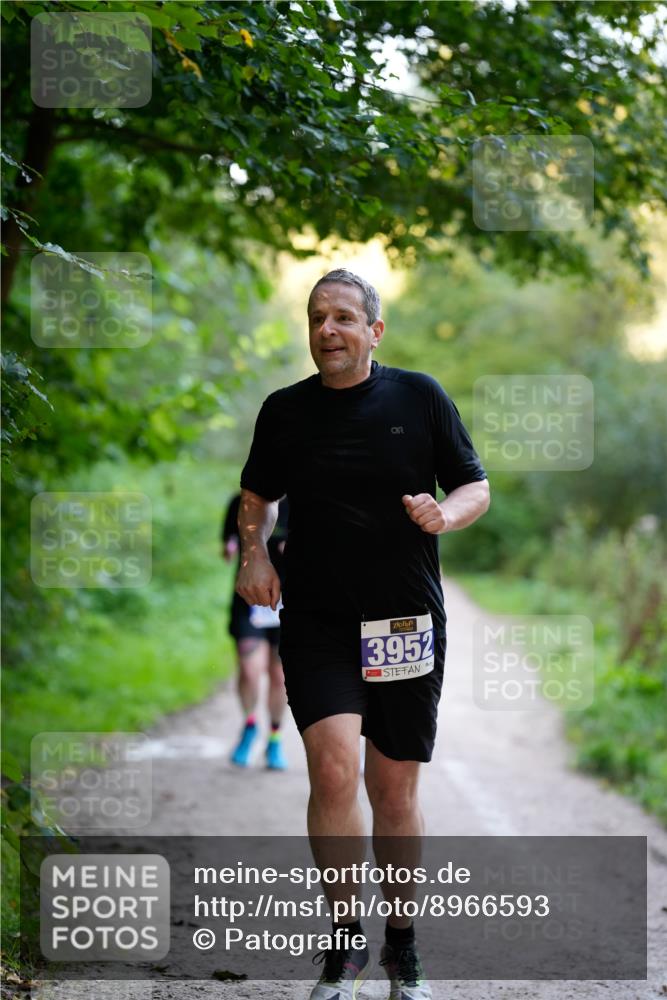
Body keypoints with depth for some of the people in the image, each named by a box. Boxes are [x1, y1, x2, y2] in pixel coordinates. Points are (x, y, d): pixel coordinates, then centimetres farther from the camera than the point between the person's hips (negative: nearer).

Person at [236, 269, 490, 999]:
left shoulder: (420, 397, 1)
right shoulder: (284, 410, 4)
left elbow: (476, 488, 6)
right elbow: (258, 495, 19)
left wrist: (445, 514, -16)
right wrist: (253, 553, 0)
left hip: (406, 623, 0)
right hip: (316, 623, 0)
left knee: (394, 789, 7)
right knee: (334, 768, -19)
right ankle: (345, 938, -2)